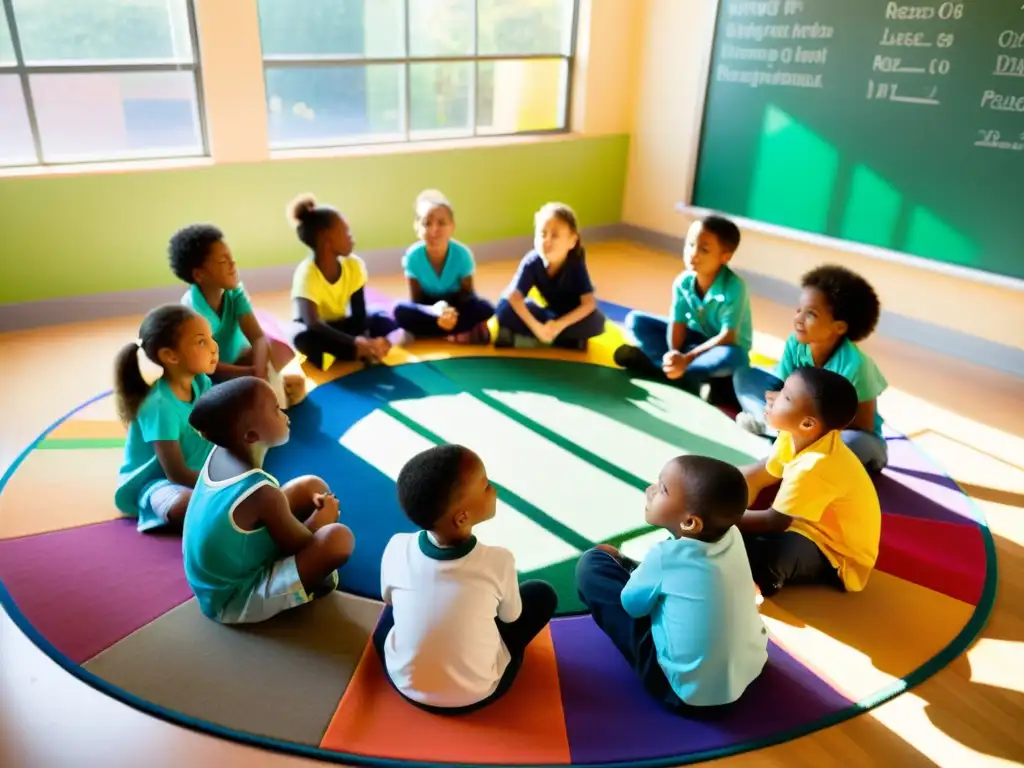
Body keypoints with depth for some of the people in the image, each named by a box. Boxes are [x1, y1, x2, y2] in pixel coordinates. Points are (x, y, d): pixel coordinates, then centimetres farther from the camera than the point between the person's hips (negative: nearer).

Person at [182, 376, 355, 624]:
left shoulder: (220, 452, -9)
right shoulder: (261, 494, -32)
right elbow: (300, 544, -15)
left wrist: (309, 501, -3)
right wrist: (321, 519, 3)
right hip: (234, 601, -8)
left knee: (313, 486, 5)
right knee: (339, 538, -26)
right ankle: (316, 582, 5)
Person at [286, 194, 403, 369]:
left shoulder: (354, 264, -14)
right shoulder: (306, 273, -28)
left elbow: (359, 314, -15)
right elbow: (312, 324, -43)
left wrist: (364, 341, -37)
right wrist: (357, 343, -55)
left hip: (341, 325, 4)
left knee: (383, 322, -22)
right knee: (305, 337, -40)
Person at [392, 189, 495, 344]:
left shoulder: (462, 254, -23)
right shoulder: (413, 256, -23)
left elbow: (467, 293, -12)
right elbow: (415, 301, -17)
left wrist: (453, 312, -33)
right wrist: (435, 310, -39)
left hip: (456, 303, 0)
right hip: (429, 305, 0)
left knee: (485, 308, -30)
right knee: (401, 311, -32)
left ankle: (427, 331, -22)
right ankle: (464, 331, -24)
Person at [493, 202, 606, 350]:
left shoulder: (576, 264, -25)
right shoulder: (532, 262, -22)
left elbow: (589, 303, -30)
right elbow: (513, 296, -29)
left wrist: (560, 325, -41)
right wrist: (535, 326, -42)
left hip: (571, 316, -1)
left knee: (596, 321, -35)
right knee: (505, 308, -23)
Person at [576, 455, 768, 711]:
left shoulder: (666, 557, -25)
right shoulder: (732, 535, -8)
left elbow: (632, 604, -4)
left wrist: (620, 562, 11)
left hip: (689, 693, -7)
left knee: (592, 565, -5)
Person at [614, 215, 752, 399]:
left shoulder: (734, 287, -27)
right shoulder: (683, 282, -14)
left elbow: (728, 337, -29)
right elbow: (678, 323, -15)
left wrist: (687, 359, -35)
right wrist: (675, 355, -34)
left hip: (720, 348, -4)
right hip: (694, 338, 5)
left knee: (732, 357, -41)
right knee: (635, 320, -9)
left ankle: (653, 365, -31)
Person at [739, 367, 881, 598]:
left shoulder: (816, 466, -35)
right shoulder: (796, 438, -10)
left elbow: (773, 522, -27)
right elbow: (754, 477, 0)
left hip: (838, 558, -9)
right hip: (815, 526, 9)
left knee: (759, 551, -35)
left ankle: (764, 578, -2)